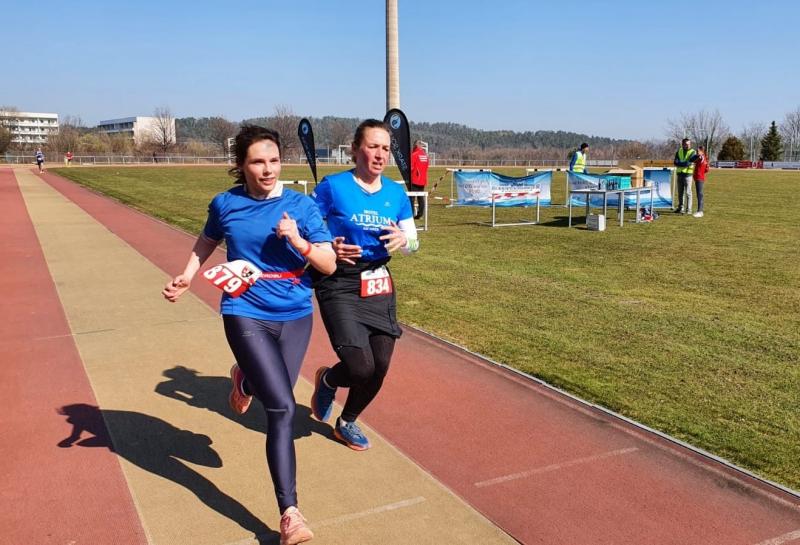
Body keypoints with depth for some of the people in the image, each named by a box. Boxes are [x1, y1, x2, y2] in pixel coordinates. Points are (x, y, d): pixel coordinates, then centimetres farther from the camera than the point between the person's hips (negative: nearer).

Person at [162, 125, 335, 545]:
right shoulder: (225, 204, -1)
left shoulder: (301, 206, -3)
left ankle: (244, 380, 55)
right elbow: (206, 242, 19)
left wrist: (298, 242, -20)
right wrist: (186, 277, 5)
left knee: (276, 403, 17)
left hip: (295, 316, 3)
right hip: (246, 316, -2)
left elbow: (329, 265, -4)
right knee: (282, 409, -14)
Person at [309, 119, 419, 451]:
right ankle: (327, 380, 25)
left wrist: (403, 240, -13)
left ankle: (347, 422, 35)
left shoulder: (396, 193, 4)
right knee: (361, 367, -15)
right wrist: (328, 248, -23)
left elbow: (413, 243, 11)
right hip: (339, 286, -5)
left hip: (379, 287, 5)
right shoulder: (333, 187, -9)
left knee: (380, 367, 6)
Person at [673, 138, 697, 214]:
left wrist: (680, 163, -19)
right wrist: (685, 163, -16)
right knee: (680, 192, 12)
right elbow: (675, 162, -4)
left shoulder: (693, 152, -3)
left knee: (688, 192, -6)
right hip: (680, 174, 5)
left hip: (688, 174, -5)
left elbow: (689, 162, -17)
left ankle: (688, 209, -3)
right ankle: (680, 208, 23)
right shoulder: (679, 151, 9)